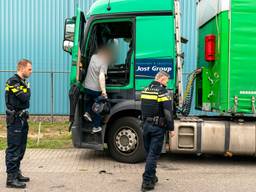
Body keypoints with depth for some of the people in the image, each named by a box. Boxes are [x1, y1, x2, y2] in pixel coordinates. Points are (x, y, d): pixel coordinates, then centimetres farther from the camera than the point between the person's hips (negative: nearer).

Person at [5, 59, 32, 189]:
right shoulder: (13, 81, -14)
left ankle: (16, 173, 26)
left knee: (21, 149, 15)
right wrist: (27, 90, -3)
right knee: (13, 149, -7)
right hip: (15, 120, -9)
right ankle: (11, 178, -3)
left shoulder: (23, 82, 15)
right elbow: (24, 98, -21)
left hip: (22, 119, 9)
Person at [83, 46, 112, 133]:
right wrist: (104, 91, -34)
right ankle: (96, 127, 17)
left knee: (90, 100, 36)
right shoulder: (104, 63, -19)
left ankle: (87, 112, 18)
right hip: (96, 89, -6)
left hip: (87, 87, 6)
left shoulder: (93, 57, 1)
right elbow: (101, 77, -30)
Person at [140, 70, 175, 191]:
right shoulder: (162, 91, -13)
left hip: (146, 125, 7)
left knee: (149, 153, 17)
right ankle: (147, 182, 0)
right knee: (153, 154, -2)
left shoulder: (145, 90, 10)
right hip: (158, 127, -7)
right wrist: (171, 129, -11)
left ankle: (152, 178, 28)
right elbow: (168, 112, -17)